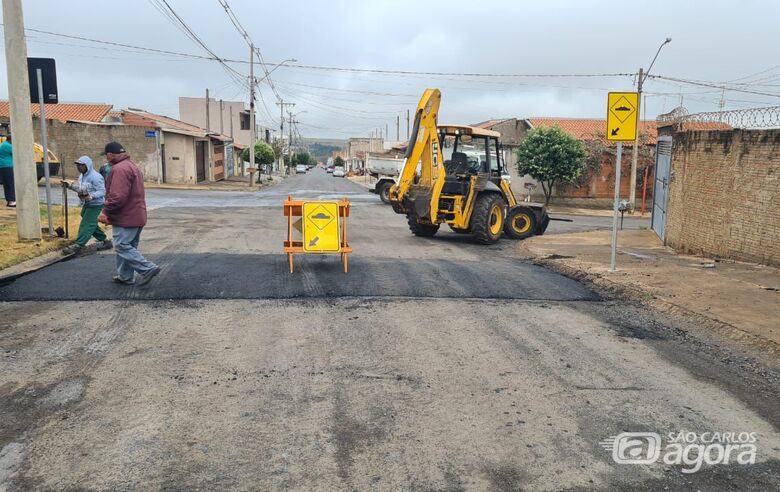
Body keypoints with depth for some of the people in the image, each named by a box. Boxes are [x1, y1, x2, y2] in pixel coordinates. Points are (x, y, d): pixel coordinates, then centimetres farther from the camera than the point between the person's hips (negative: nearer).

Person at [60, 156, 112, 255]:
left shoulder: (95, 177, -21)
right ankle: (104, 241, 28)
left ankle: (77, 246, -7)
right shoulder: (82, 175, 10)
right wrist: (70, 186, 5)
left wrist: (91, 196, -39)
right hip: (86, 204, 10)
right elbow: (80, 188, 19)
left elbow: (102, 191, -25)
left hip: (95, 205, -10)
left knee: (86, 225, -9)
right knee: (91, 224, 17)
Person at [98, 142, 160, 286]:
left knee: (122, 246, -5)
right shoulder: (132, 166, 18)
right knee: (127, 246, 15)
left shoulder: (119, 169, -18)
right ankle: (125, 276, 21)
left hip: (126, 218, -10)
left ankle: (147, 268, -11)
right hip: (137, 216, 10)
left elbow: (118, 196, -26)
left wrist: (106, 212, -14)